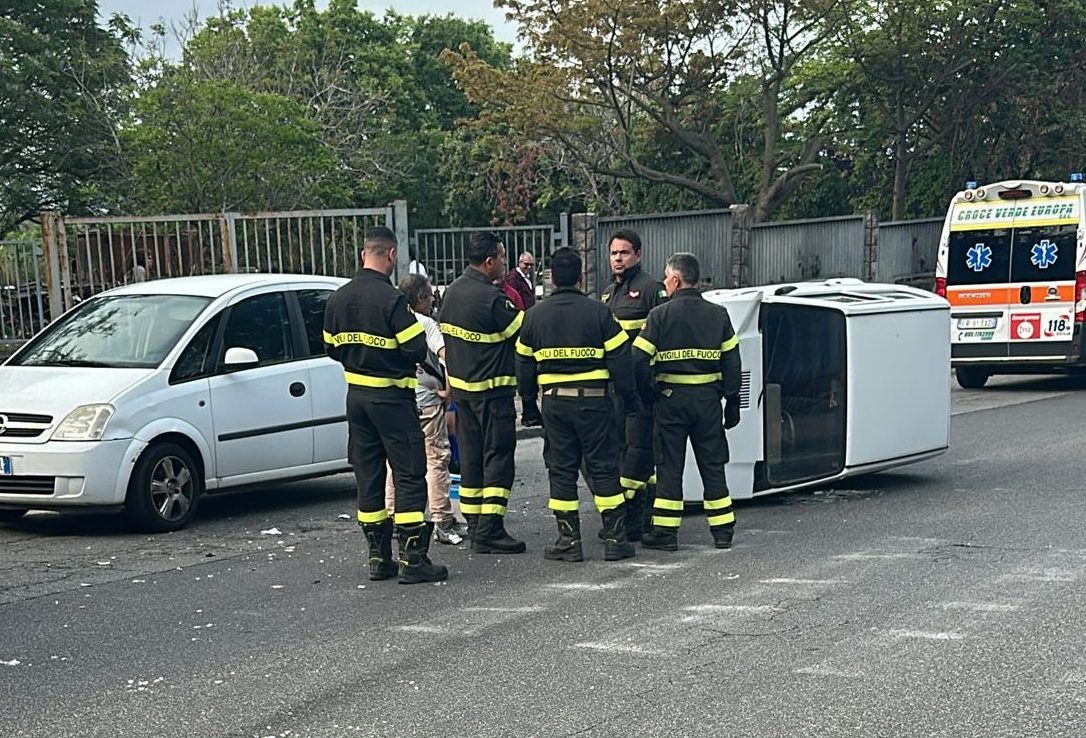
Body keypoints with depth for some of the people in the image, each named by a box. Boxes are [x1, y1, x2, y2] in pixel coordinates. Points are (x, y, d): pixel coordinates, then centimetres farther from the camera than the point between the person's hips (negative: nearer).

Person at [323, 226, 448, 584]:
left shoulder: (338, 299, 5)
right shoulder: (391, 299, -18)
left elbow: (332, 348, 12)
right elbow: (418, 349, -19)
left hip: (356, 394, 7)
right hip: (392, 396, -7)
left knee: (368, 476, 12)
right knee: (409, 475, -2)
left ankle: (378, 557, 16)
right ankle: (413, 559, -4)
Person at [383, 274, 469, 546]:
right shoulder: (426, 324, -10)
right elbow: (446, 356, -22)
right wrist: (447, 389, -13)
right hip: (425, 402, -6)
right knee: (437, 459, 0)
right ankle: (443, 522, 0)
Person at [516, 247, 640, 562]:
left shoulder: (535, 315, 4)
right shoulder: (599, 312, -4)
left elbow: (524, 364, 9)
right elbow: (620, 360, -4)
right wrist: (631, 399, 5)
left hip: (554, 403, 2)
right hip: (594, 400, -2)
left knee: (561, 470, 7)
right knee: (603, 468, 4)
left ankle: (569, 541, 7)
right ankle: (615, 539, 5)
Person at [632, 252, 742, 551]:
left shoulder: (661, 315, -6)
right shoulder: (718, 314, 5)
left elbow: (639, 360, -11)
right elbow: (732, 362, 5)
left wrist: (649, 395, 2)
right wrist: (732, 401, 10)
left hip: (671, 398, -3)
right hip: (708, 398, 3)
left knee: (669, 465, 4)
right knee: (712, 464, 11)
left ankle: (665, 532, 5)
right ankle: (722, 530, 13)